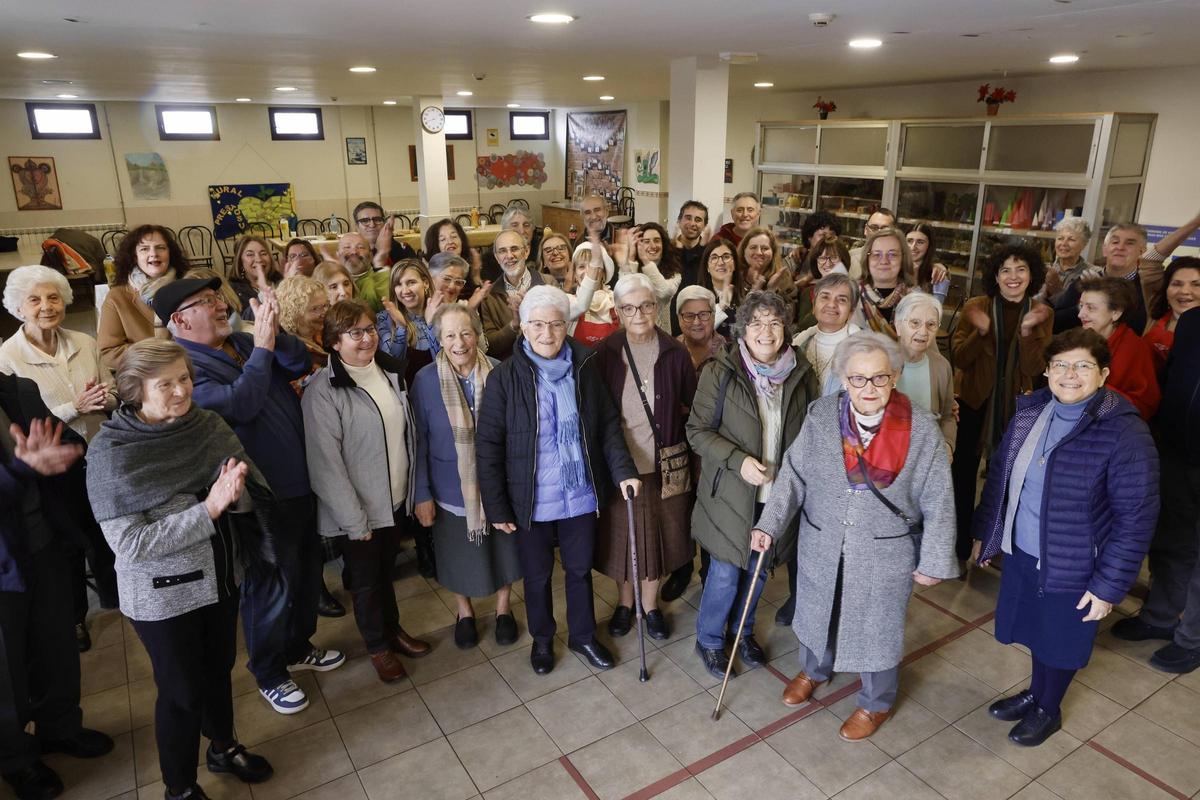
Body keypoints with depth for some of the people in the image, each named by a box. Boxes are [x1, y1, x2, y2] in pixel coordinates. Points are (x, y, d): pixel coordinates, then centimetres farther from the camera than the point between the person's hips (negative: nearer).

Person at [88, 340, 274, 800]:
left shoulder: (209, 425, -8)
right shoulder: (111, 453, -21)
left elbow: (248, 498, -3)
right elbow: (129, 543, -23)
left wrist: (234, 490, -26)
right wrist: (208, 509, -29)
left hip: (220, 576, 5)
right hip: (163, 594, -4)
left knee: (219, 669, 23)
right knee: (181, 691, 13)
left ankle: (222, 748, 50)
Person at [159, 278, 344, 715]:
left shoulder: (243, 342, 6)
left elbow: (300, 363, -4)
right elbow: (239, 404, -30)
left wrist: (275, 334, -21)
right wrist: (263, 346, -26)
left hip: (300, 483, 8)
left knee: (306, 573, 22)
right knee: (270, 586, 9)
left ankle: (298, 647, 44)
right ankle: (269, 674, 31)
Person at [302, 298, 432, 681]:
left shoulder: (390, 371, 0)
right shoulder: (323, 391, -20)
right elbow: (325, 463, -19)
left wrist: (416, 490, 9)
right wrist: (354, 520, -17)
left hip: (396, 498, 5)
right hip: (358, 509, -5)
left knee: (386, 570, 24)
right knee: (365, 579, 15)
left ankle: (393, 629, 45)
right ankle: (378, 646, 36)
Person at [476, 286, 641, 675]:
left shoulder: (585, 368, -6)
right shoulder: (505, 377, -13)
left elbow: (608, 424, 4)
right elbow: (487, 446, -10)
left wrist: (623, 469, -8)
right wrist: (497, 507, -10)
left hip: (581, 495, 2)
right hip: (532, 501, -2)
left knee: (580, 569, 20)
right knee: (537, 575, 18)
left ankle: (583, 635, 43)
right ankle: (542, 639, 43)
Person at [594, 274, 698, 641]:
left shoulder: (675, 353, -6)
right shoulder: (604, 353, -7)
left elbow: (690, 407, 6)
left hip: (662, 463, 1)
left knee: (656, 533, 14)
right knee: (621, 534, 14)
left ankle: (650, 604, 37)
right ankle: (625, 601, 38)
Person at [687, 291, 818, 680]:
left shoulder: (802, 374, -1)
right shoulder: (720, 373, -12)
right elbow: (697, 430, -10)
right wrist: (737, 460, -22)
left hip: (779, 494, 4)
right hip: (732, 493, -3)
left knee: (760, 568, 19)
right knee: (725, 573, 6)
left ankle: (744, 632, 44)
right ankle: (709, 640, 31)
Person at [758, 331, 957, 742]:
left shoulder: (921, 427, -18)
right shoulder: (821, 415, -13)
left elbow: (938, 501, -10)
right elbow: (794, 474, -4)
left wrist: (934, 561, -7)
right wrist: (770, 523, -9)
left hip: (885, 554, -2)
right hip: (822, 546, 3)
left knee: (877, 627, 17)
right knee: (817, 612, 24)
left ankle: (876, 702, 45)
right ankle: (813, 670, 55)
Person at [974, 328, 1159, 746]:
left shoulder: (1125, 434, -21)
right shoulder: (1030, 412, -4)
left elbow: (1137, 519, -18)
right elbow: (1000, 475, 7)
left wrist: (1109, 586, -15)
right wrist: (984, 532, 11)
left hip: (1072, 568, -5)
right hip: (1020, 553, 5)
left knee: (1059, 641, 17)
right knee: (1035, 631, 24)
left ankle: (1048, 711, 44)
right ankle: (1034, 694, 50)